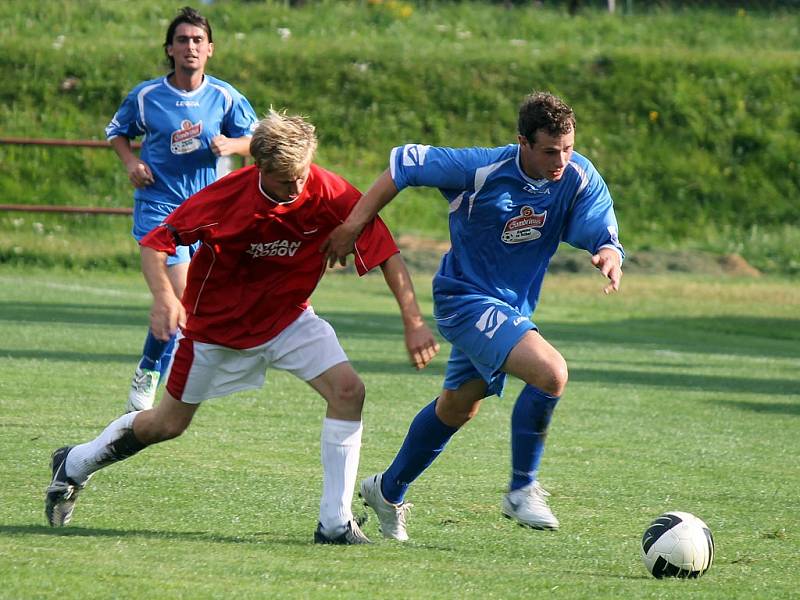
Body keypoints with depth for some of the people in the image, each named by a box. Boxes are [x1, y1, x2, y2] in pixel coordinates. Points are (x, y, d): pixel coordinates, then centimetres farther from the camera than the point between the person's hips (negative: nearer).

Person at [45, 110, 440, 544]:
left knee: (348, 390, -21)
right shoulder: (226, 196, -28)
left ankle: (335, 522, -15)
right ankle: (74, 466, 38)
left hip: (289, 319, 2)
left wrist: (413, 321, -25)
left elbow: (386, 252, -17)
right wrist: (164, 296, -39)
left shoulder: (329, 193, -23)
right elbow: (155, 243, -20)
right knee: (167, 424, 11)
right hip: (216, 324, -2)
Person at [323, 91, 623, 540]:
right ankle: (522, 490, -10)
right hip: (466, 297, -7)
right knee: (551, 373, -26)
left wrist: (609, 257, -41)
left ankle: (389, 491, 45)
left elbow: (605, 238, -16)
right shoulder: (482, 169, -23)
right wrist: (353, 226, -13)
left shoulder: (580, 179, -13)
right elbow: (404, 164, -12)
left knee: (458, 407, 23)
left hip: (512, 308, 7)